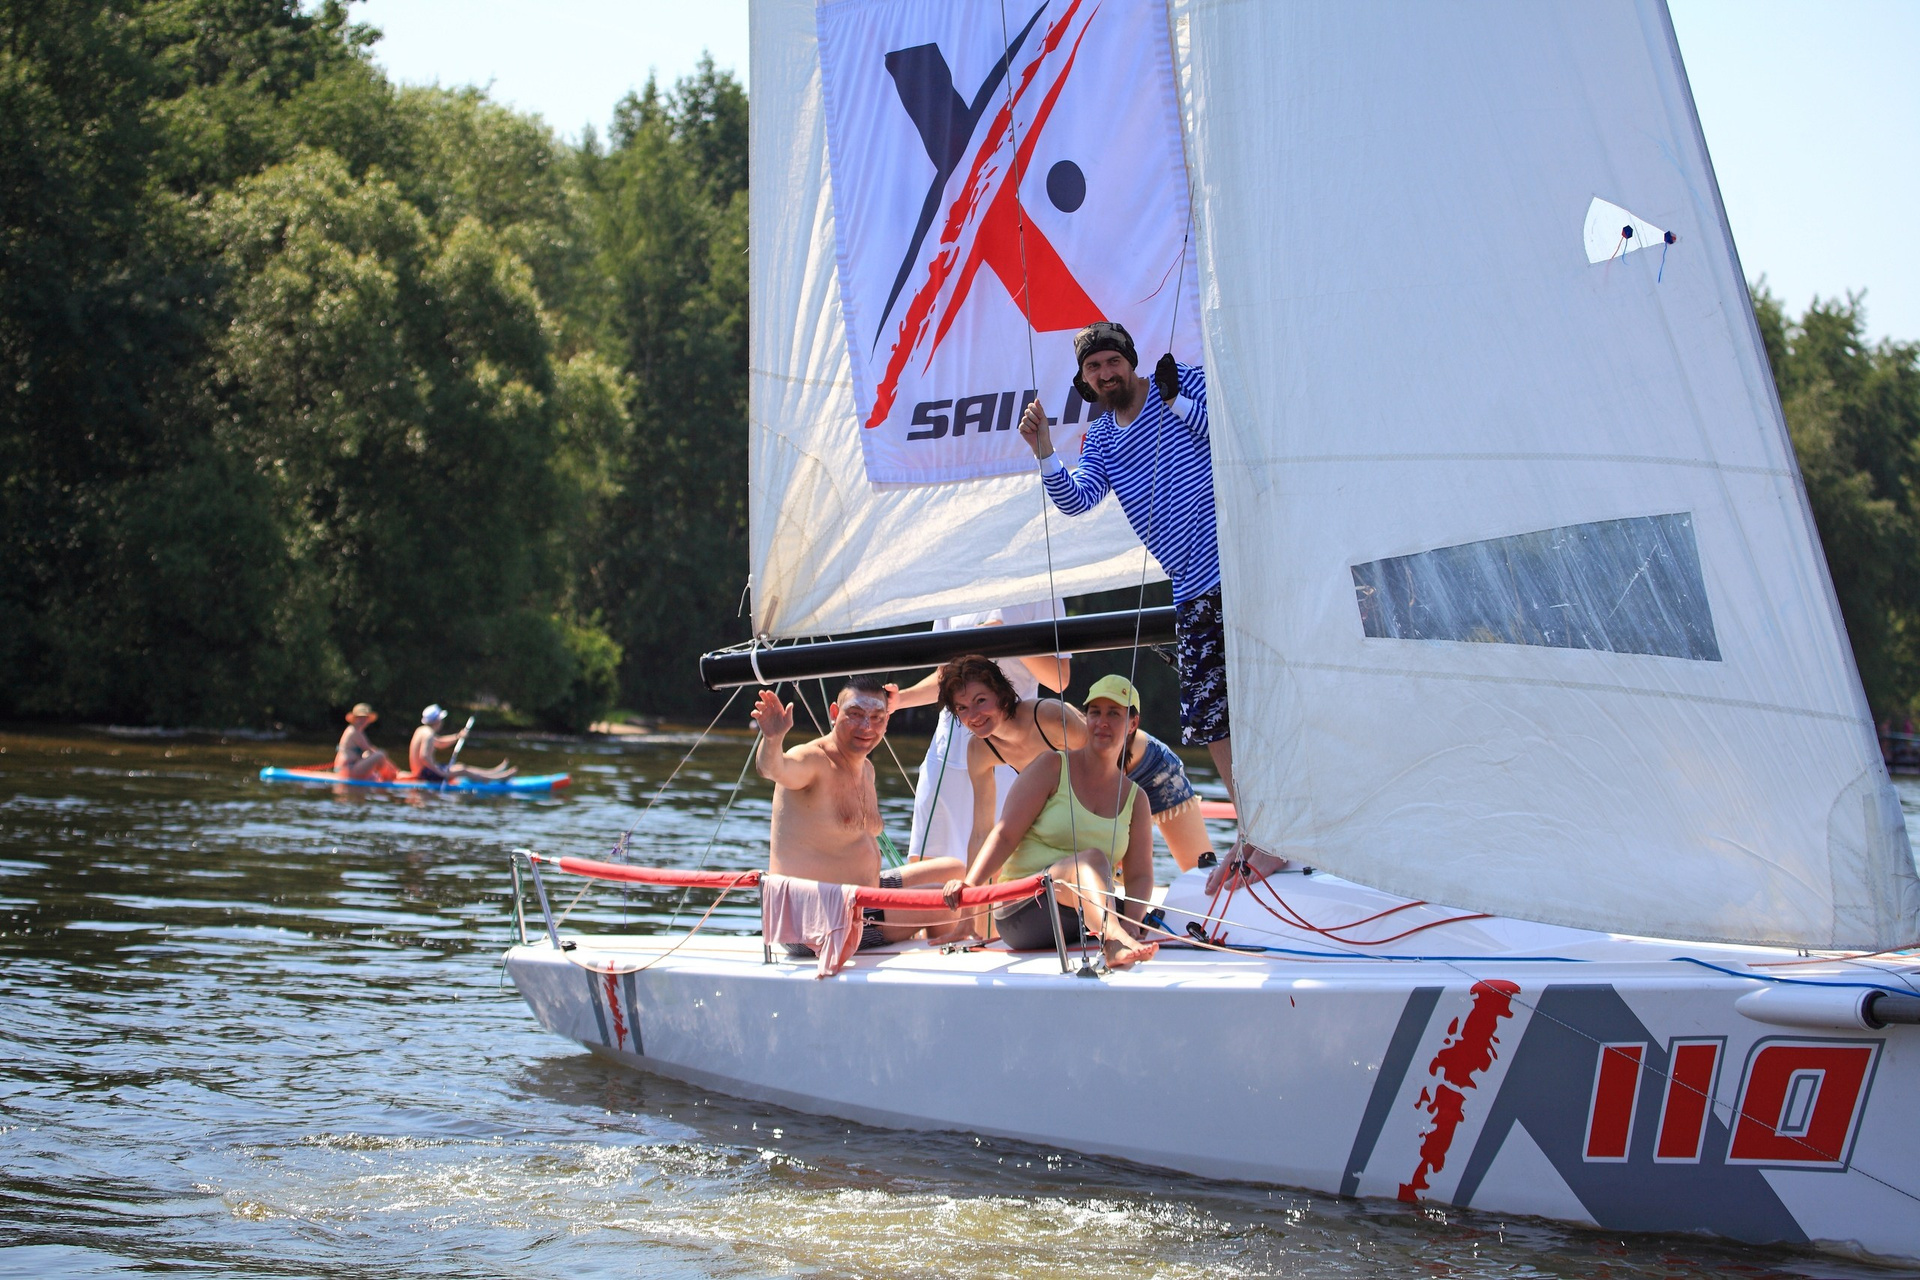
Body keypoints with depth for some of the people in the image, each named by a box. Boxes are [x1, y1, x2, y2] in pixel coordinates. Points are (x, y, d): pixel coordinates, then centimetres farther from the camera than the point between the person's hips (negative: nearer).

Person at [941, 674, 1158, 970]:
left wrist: (1131, 922, -14)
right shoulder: (1052, 768, 4)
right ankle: (1114, 943, -64)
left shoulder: (1134, 799, 16)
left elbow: (1139, 875, 9)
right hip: (1022, 910, -6)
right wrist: (969, 884, -22)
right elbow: (1005, 835, -5)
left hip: (1085, 922, 6)